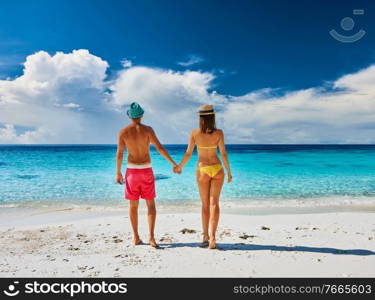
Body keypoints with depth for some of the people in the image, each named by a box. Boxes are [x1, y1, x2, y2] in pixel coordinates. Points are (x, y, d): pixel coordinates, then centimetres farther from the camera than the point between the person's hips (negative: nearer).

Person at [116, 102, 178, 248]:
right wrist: (174, 163, -6)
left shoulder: (123, 132, -2)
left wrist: (118, 173, 9)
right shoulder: (148, 129, -6)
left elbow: (119, 154, -2)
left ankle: (136, 238, 16)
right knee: (150, 204, 8)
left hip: (132, 171, 1)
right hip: (146, 171, -1)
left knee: (133, 205, 11)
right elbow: (160, 148, -12)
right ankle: (151, 236, -1)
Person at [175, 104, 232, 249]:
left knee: (205, 204, 12)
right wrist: (229, 171, 4)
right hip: (217, 169, 0)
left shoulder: (194, 133, -7)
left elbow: (188, 153, -4)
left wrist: (179, 166, 13)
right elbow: (223, 153, -6)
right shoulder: (219, 133, -7)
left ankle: (206, 237, 16)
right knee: (214, 203, 2)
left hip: (202, 170, 0)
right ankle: (212, 236, -9)